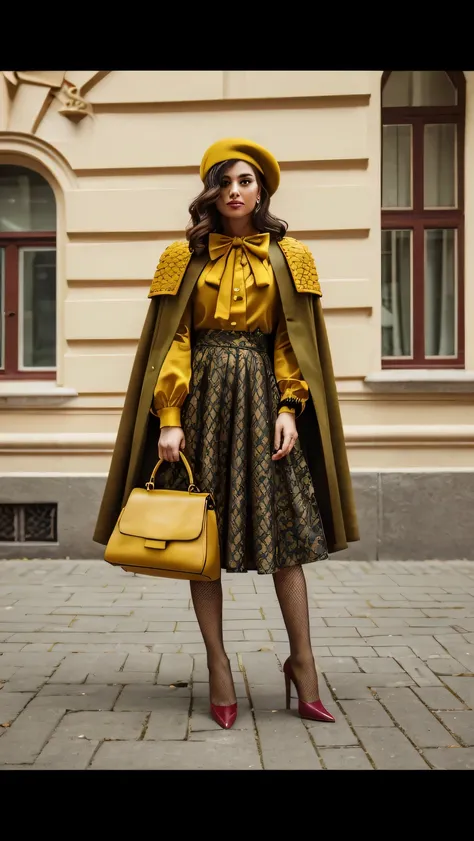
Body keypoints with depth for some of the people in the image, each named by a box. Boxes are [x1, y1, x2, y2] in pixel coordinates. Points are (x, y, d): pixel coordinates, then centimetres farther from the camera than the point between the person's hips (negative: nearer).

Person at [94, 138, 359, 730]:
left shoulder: (290, 257, 9)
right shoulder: (183, 257, 7)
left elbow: (294, 341, 6)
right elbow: (172, 342, 1)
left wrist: (290, 407, -7)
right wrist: (169, 417, -8)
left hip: (262, 397, 0)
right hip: (202, 396, 0)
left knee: (283, 530, -2)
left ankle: (301, 663, 12)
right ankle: (218, 668, 13)